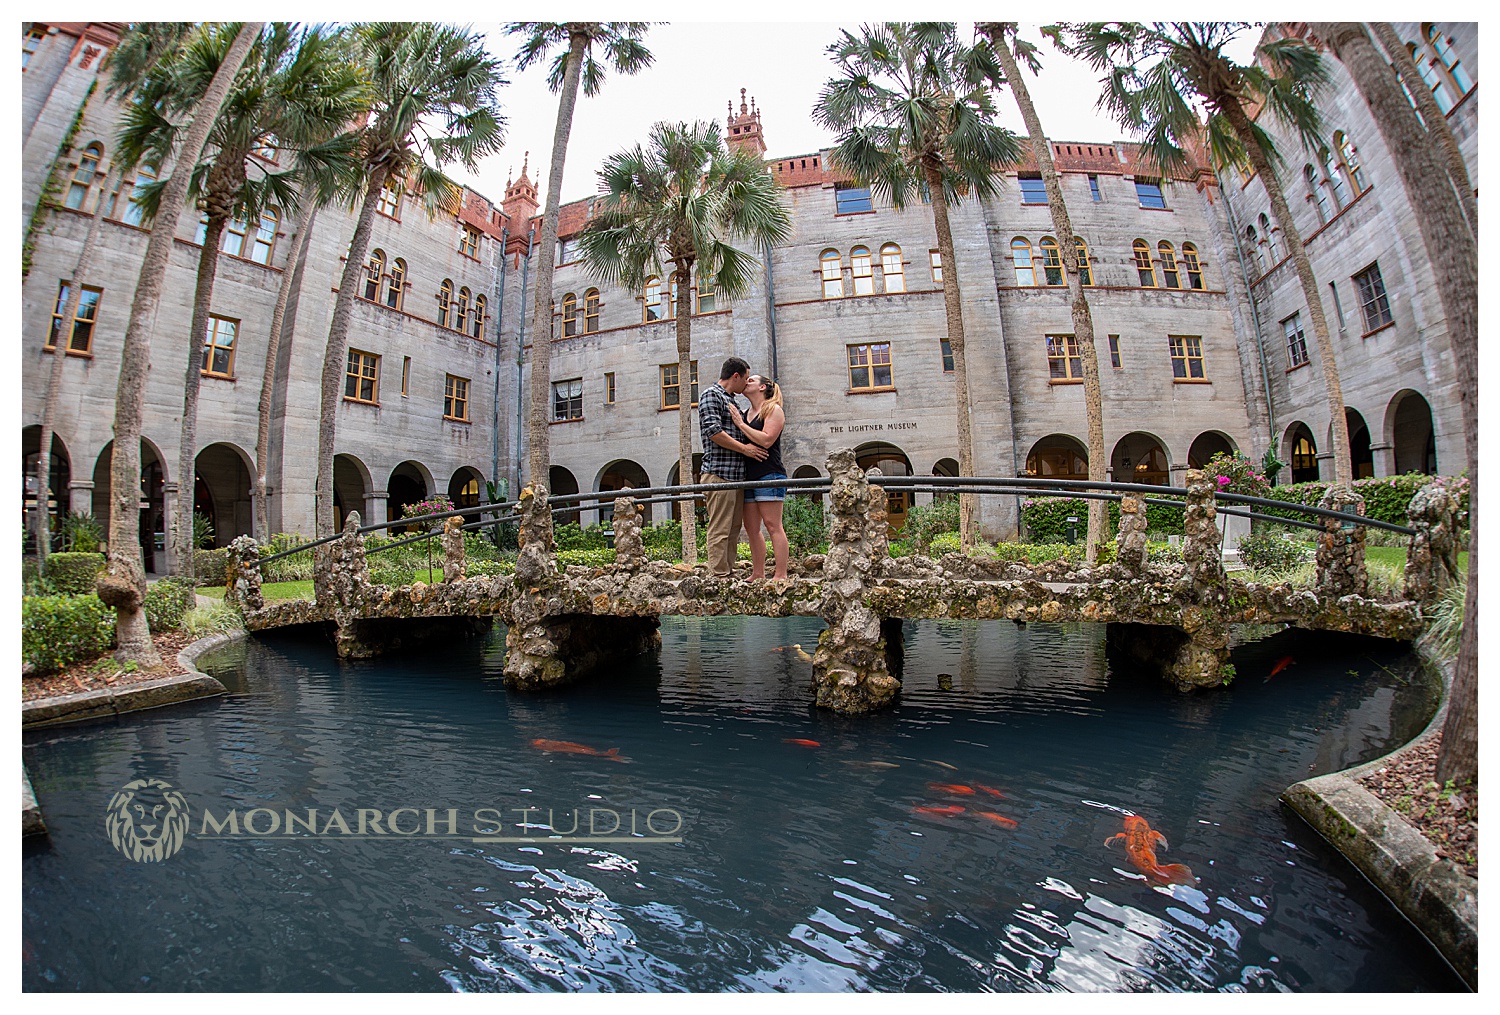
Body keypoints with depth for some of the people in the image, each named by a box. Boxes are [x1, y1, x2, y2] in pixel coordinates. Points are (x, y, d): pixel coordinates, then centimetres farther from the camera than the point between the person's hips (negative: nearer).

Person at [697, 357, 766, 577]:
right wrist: (744, 448, -11)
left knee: (733, 528, 9)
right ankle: (719, 576, -8)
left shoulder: (732, 401, 25)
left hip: (737, 475, 9)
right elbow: (713, 431, -14)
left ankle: (729, 574, 13)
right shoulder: (711, 395, -2)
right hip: (719, 473, -9)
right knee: (720, 530, -9)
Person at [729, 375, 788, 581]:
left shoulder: (774, 410, 0)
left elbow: (766, 440, -15)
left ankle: (781, 576, -8)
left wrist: (740, 423, -10)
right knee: (751, 528, 5)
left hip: (769, 475, -8)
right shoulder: (746, 414, 21)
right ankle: (758, 574, 10)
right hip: (749, 477, 8)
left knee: (773, 525, -10)